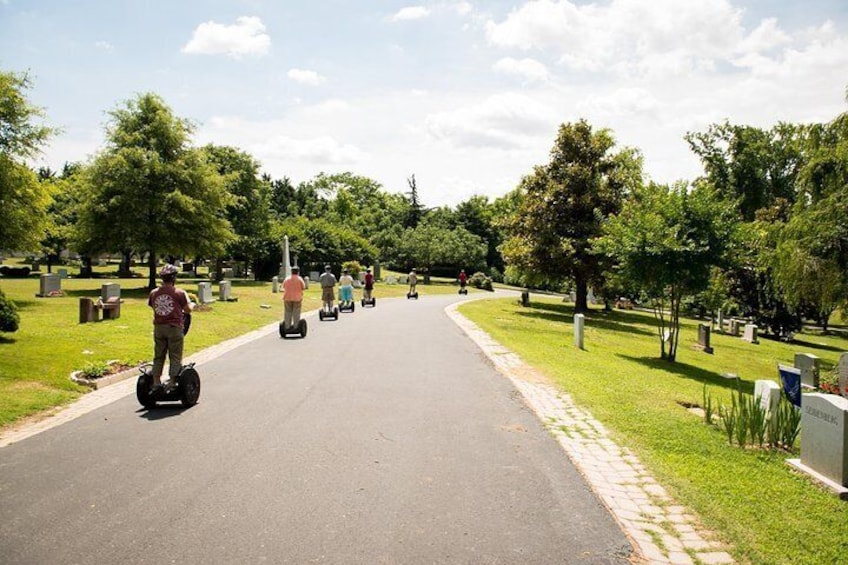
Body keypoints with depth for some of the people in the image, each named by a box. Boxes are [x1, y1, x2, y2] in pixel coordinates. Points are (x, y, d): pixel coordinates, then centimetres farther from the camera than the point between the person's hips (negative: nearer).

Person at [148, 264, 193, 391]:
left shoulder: (154, 293, 2)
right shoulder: (179, 293, -9)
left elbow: (151, 306, 13)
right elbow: (188, 310, -3)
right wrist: (192, 305, 19)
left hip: (159, 327, 4)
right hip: (174, 328, -4)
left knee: (158, 356, 13)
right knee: (175, 357, 4)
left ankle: (156, 382, 14)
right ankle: (172, 383, 3)